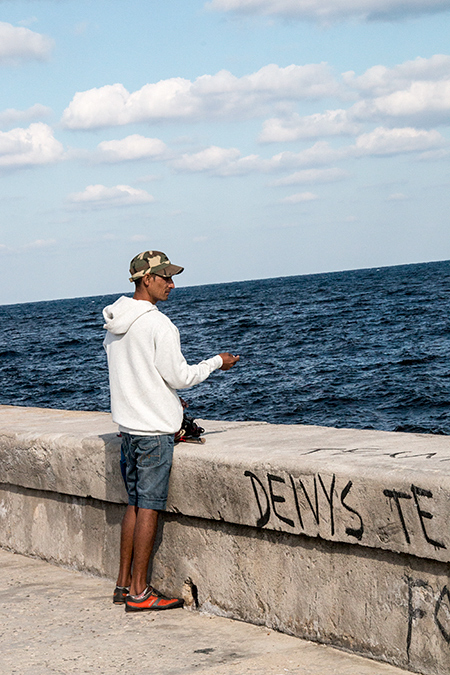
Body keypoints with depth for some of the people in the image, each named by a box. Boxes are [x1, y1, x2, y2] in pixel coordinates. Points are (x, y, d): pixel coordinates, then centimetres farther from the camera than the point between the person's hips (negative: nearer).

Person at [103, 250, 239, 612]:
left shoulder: (115, 323, 10)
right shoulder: (157, 324, -17)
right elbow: (179, 376, -14)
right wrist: (217, 362, 0)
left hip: (128, 424, 8)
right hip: (155, 428, -8)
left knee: (135, 502, 15)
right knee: (149, 507, -4)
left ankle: (124, 584, 18)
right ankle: (139, 592, -2)